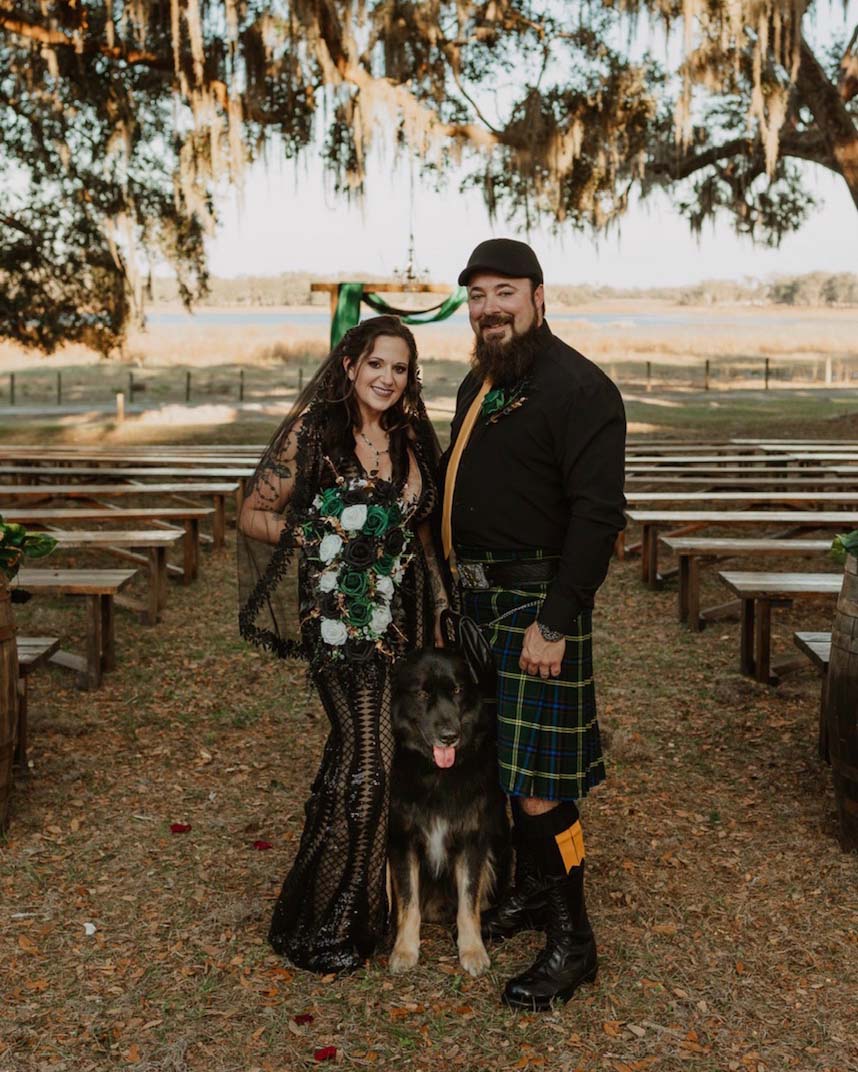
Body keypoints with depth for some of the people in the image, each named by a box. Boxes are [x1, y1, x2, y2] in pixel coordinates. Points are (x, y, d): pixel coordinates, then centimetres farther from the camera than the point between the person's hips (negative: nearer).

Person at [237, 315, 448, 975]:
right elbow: (254, 516, -2)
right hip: (340, 618, -5)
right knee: (368, 757, -9)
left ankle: (364, 905, 29)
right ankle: (324, 926, 7)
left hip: (402, 616, 5)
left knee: (364, 752, 12)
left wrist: (435, 619, 14)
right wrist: (322, 536, -12)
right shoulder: (312, 431, -6)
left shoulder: (412, 439, 11)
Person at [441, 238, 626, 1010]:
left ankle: (572, 941, 9)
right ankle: (532, 891, 34)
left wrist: (553, 623, -23)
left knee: (538, 778, -5)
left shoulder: (578, 388, -13)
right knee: (500, 762, 16)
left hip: (537, 601, -8)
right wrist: (451, 575, 17)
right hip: (478, 595, 9)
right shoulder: (480, 383, 15)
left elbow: (598, 515, -19)